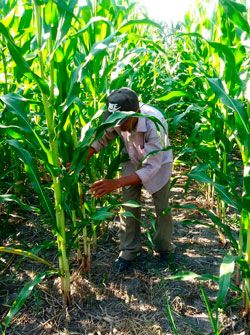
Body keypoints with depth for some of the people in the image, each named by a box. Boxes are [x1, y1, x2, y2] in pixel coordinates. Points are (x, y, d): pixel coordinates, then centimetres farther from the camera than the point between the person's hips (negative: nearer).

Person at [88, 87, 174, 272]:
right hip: (133, 162, 3)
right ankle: (129, 250, 22)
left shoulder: (155, 123, -42)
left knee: (162, 207, 7)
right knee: (129, 206, 4)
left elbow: (151, 167, -40)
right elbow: (102, 137, -12)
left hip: (158, 163, -3)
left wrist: (116, 183, -49)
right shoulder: (117, 117, -29)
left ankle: (164, 248, 32)